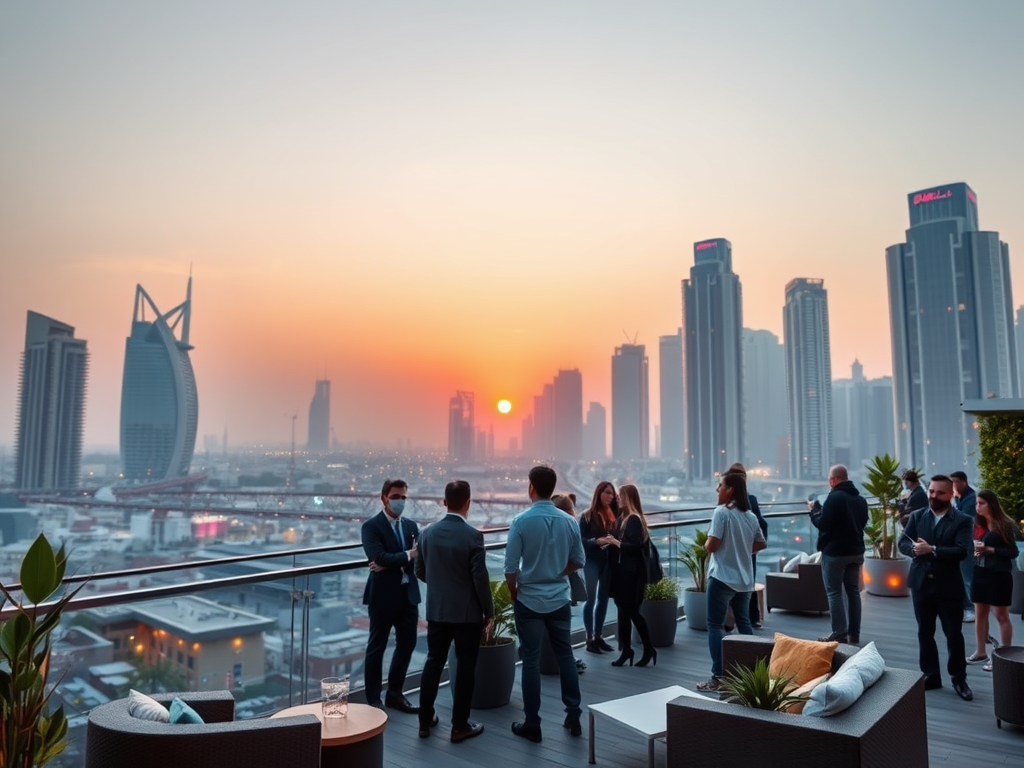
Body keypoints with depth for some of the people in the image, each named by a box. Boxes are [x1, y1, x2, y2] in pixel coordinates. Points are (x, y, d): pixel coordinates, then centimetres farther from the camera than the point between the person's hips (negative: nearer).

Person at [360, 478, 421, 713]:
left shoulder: (411, 526, 11)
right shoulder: (371, 526, -8)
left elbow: (419, 555, -3)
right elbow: (379, 558, -21)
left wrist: (391, 564, -15)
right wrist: (407, 556, -18)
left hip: (408, 595, 6)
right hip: (383, 595, -6)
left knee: (407, 644, 12)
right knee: (376, 647, 6)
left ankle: (395, 694, 29)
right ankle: (373, 699, 19)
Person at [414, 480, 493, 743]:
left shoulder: (428, 533, -1)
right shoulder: (473, 535, -17)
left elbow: (419, 571, 9)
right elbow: (480, 578, -16)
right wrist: (489, 613, -5)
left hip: (436, 610, 5)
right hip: (467, 612, -5)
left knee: (433, 662, 16)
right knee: (465, 667, 7)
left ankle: (425, 720, 25)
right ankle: (460, 726, 14)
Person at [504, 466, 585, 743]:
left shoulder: (521, 521, -15)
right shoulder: (569, 521, -3)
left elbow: (510, 567, -13)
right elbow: (578, 561, 6)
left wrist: (514, 594, 4)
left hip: (529, 600, -3)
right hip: (559, 599, 3)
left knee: (531, 660, 5)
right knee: (565, 655, 16)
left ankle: (532, 724, 13)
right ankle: (574, 715, 23)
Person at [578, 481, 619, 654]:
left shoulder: (615, 514, 3)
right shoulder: (587, 516, -7)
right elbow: (582, 540, -9)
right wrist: (596, 541, -23)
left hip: (609, 562, 4)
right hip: (592, 561, -4)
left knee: (603, 599, 11)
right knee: (591, 599, -1)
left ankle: (598, 636, 22)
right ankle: (589, 639, 6)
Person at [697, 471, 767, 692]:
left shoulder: (722, 512, -14)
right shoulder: (750, 516, 8)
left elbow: (711, 546, -17)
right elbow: (761, 544, 18)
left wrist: (707, 541, 3)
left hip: (722, 578, -7)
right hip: (744, 579, 7)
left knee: (715, 625, 0)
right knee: (744, 623, 18)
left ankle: (718, 677, -1)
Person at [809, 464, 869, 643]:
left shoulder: (834, 497, -17)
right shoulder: (861, 499, 10)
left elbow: (823, 524, -19)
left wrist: (814, 512, 0)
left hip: (835, 552, -8)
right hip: (856, 551, 8)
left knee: (834, 593, -2)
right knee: (853, 591, 13)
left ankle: (839, 633, -3)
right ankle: (854, 633, 16)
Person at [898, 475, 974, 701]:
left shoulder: (962, 521, -5)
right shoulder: (917, 516, 5)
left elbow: (962, 551, -17)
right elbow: (903, 542, 0)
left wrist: (932, 550, -24)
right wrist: (915, 548, -21)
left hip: (949, 586, -3)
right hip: (921, 583, 3)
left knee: (954, 634, 6)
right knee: (925, 632, 12)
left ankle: (959, 679, 23)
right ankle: (930, 675, 24)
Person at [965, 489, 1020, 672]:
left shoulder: (1005, 524, -9)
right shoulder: (978, 524, 8)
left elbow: (1014, 552, -11)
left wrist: (989, 549, -19)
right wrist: (976, 550, -6)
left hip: (999, 575, -6)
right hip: (980, 573, 6)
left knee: (1001, 616, 1)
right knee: (980, 614, 11)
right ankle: (981, 652, 20)